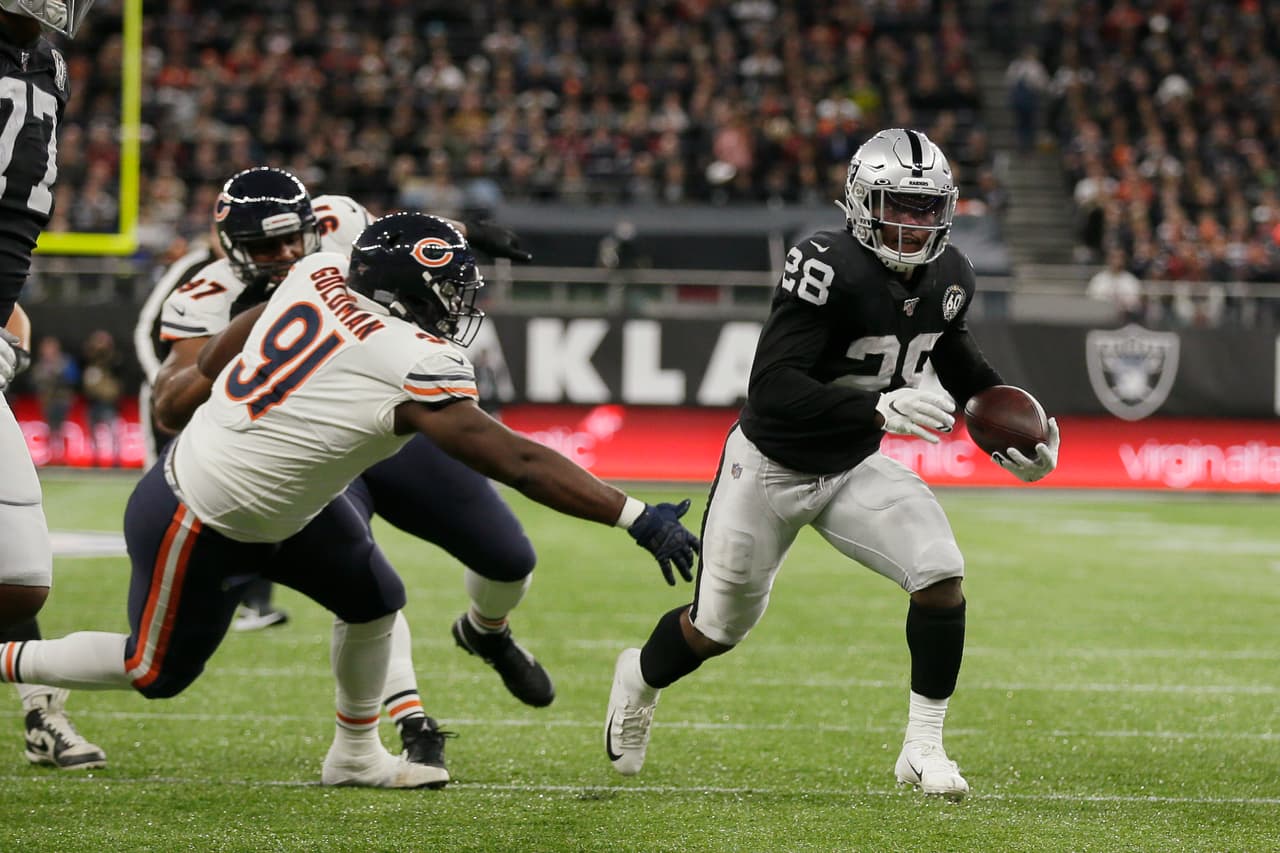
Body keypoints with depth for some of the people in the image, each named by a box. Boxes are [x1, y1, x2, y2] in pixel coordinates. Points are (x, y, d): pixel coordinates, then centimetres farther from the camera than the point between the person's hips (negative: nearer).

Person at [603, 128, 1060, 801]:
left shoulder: (947, 278, -7)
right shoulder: (828, 269, -30)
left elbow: (953, 353, 16)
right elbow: (772, 388, -37)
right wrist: (880, 407, -47)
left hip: (854, 468, 5)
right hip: (770, 467, -5)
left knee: (941, 574, -19)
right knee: (718, 629, 12)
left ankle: (923, 747, -5)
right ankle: (641, 675, 48)